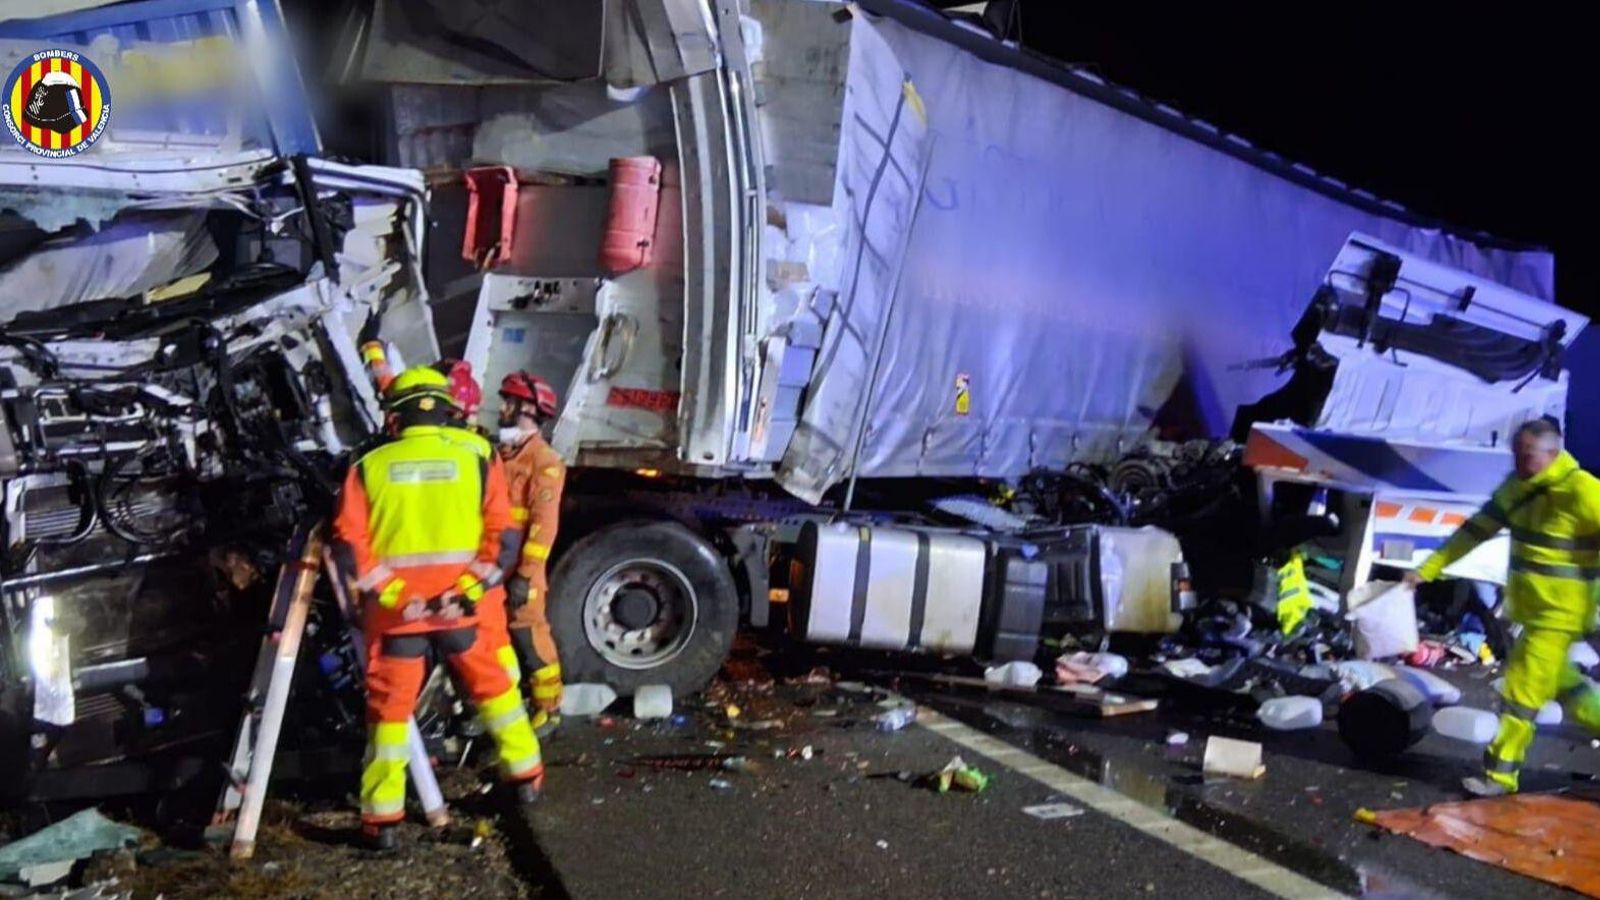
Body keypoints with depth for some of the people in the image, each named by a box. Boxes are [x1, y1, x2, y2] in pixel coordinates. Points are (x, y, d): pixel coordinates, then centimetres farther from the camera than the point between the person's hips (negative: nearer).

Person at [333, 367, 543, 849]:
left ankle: (383, 817, 11)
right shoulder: (477, 460, 1)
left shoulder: (369, 467, 1)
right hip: (461, 605, 1)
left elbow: (350, 539, -4)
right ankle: (526, 774, 29)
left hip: (395, 608, 0)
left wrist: (381, 590, -3)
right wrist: (475, 586, -4)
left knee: (390, 705, 9)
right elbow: (500, 531, -4)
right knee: (492, 685, 19)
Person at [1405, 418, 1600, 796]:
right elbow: (1475, 529, 7)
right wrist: (1428, 569, 3)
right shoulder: (1517, 488, 3)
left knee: (1522, 691, -3)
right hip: (1531, 608, 8)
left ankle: (1501, 774, 6)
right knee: (1563, 684, 20)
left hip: (1558, 613, -8)